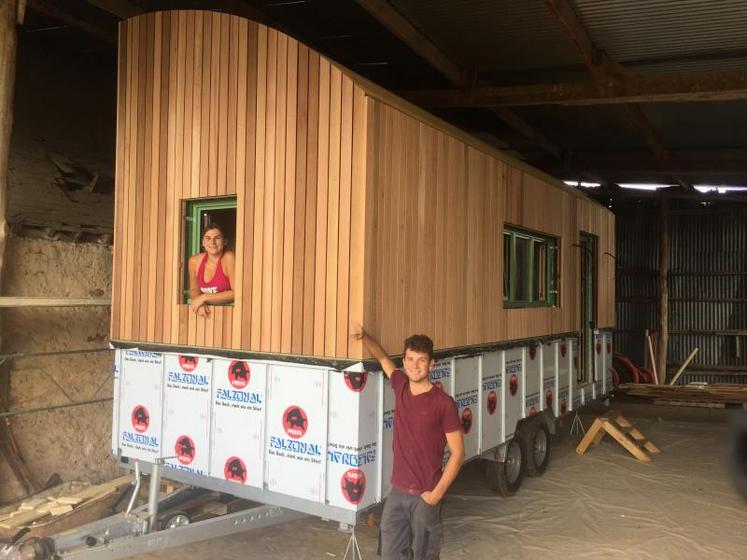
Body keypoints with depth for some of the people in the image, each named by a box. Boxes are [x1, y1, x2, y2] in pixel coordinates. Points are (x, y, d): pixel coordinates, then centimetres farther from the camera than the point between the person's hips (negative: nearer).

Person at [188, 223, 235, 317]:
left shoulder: (229, 258, -13)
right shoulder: (194, 261, 0)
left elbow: (237, 293, -15)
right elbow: (194, 290, 12)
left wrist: (204, 297, -14)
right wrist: (200, 303, -9)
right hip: (207, 312, 3)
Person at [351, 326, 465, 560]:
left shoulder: (444, 403, -15)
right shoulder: (400, 387, 1)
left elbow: (458, 454, -11)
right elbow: (383, 358, 18)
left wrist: (436, 494, -14)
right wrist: (365, 336, 0)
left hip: (424, 496, -5)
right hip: (397, 492, 5)